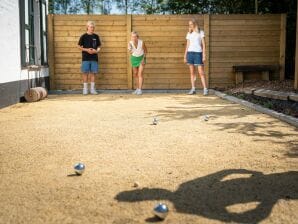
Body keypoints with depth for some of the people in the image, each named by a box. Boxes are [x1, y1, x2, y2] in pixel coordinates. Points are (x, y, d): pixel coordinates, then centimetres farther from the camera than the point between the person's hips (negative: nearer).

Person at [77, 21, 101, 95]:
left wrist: (96, 51, -9)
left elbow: (99, 46, 12)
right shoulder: (83, 36, -1)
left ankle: (92, 89, 12)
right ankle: (85, 89, 9)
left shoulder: (96, 36, 7)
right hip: (85, 58, -2)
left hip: (94, 58, 2)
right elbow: (79, 46, 2)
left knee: (93, 73, 4)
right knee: (85, 73, 1)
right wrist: (86, 50, -13)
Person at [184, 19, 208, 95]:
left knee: (201, 72, -8)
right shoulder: (189, 34, 15)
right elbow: (187, 45, 15)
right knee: (192, 72, 3)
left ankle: (205, 89, -8)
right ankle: (193, 89, 6)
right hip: (190, 52, 4)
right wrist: (185, 56, 11)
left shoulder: (201, 32, 5)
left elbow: (203, 44, 2)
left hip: (198, 53, -4)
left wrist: (204, 55, -6)